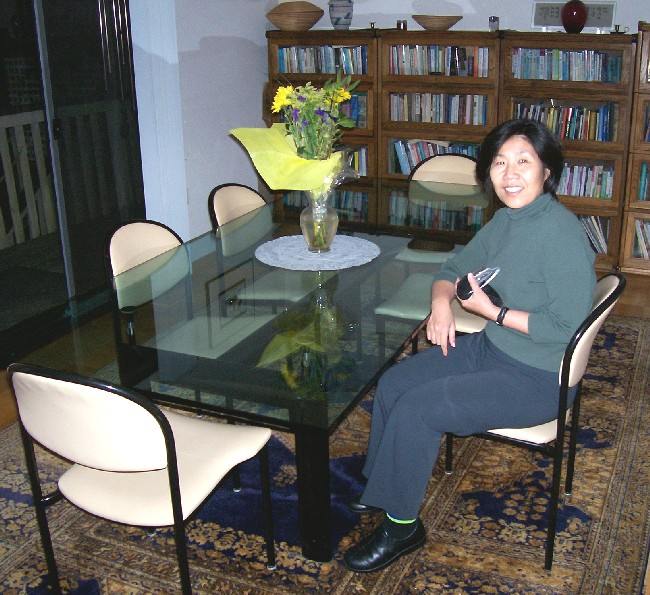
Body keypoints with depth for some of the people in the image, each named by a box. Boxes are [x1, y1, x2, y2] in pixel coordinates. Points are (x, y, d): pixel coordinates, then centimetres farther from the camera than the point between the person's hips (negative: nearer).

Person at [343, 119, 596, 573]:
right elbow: (454, 270, 14)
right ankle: (383, 485, 20)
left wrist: (494, 313, -21)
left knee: (416, 409, -17)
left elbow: (569, 327, -26)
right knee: (393, 383, 0)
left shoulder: (561, 234, -24)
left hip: (537, 379, -9)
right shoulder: (506, 219, 3)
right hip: (491, 348, 9)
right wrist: (442, 302, -8)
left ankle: (402, 525, 4)